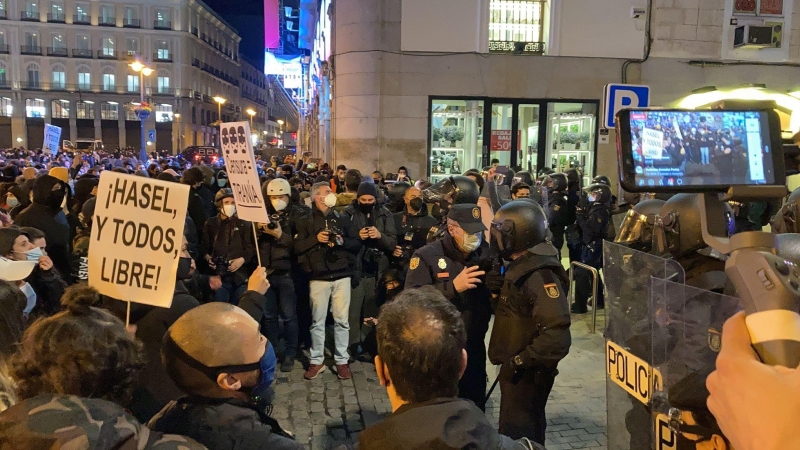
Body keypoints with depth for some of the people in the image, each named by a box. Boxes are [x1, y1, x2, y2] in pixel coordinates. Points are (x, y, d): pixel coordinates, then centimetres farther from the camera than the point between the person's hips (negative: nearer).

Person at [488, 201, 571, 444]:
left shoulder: (540, 275, -26)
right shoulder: (521, 266, 6)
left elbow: (557, 334, -33)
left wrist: (521, 361, -25)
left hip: (527, 373, -9)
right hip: (517, 369, 9)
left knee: (516, 436, 3)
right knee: (528, 432, 24)